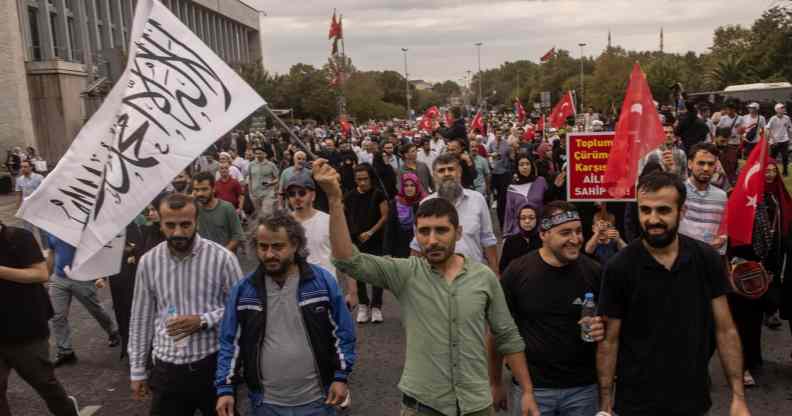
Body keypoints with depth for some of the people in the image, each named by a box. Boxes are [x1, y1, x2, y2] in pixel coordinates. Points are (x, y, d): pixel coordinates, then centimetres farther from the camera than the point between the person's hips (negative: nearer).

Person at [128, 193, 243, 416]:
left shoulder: (222, 257, -10)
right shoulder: (148, 262, -1)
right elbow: (141, 319, 7)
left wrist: (203, 321, -17)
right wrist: (137, 370, 9)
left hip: (214, 364, -2)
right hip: (166, 368, 2)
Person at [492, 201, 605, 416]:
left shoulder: (594, 272, -5)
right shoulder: (516, 272, -9)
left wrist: (602, 328, -15)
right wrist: (496, 383, 2)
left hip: (583, 388, 2)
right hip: (531, 387, -2)